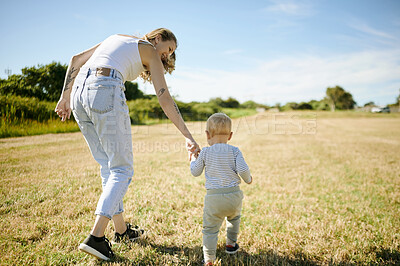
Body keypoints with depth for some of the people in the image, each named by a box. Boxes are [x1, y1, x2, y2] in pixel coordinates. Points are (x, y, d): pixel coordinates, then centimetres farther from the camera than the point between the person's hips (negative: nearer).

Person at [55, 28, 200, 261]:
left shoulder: (117, 38, 31)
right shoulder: (150, 51, 12)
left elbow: (76, 60, 25)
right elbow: (165, 99, 2)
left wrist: (66, 96, 26)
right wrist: (188, 136, 1)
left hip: (79, 90, 8)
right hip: (105, 92, -7)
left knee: (109, 166, 13)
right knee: (122, 169, 0)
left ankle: (121, 230, 22)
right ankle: (96, 237, -8)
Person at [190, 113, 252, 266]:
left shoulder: (205, 152, -2)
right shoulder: (235, 151, -2)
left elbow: (195, 172, 6)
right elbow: (243, 170, -11)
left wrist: (193, 158, 25)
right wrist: (248, 179, 11)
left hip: (213, 198, -2)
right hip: (234, 195, 2)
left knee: (210, 229, 8)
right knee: (234, 217, 32)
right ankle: (231, 244, 45)